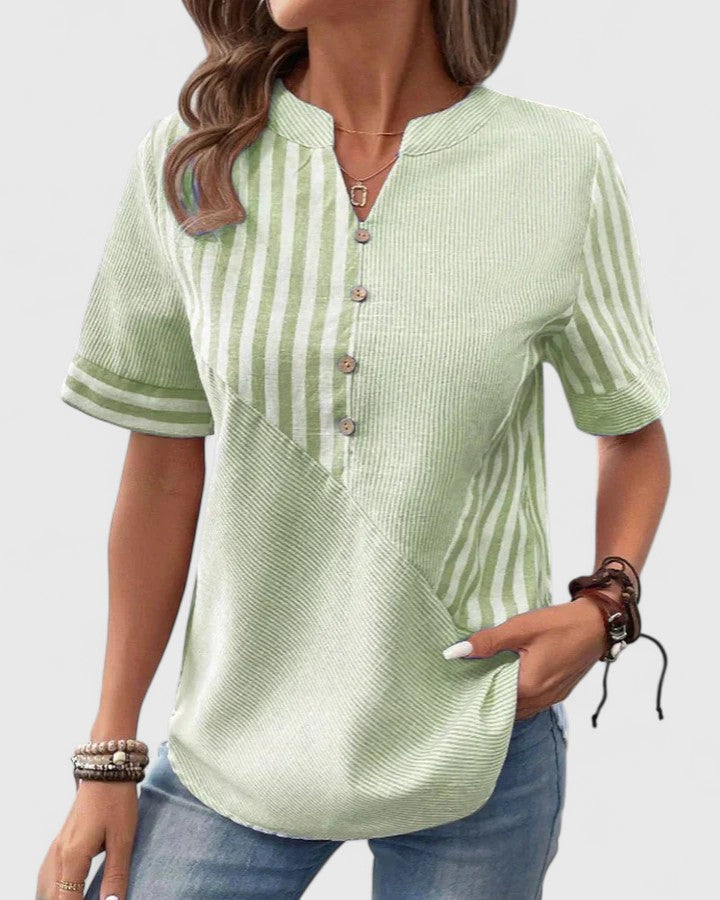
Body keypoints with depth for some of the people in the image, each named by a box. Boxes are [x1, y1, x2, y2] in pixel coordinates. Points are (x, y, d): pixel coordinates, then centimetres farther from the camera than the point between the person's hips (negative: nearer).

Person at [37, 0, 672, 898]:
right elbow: (163, 472, 0)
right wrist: (111, 757, 3)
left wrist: (603, 605, -12)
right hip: (241, 733, 1)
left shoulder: (561, 161, -8)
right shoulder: (188, 157, -5)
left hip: (476, 748, -1)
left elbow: (634, 432, 6)